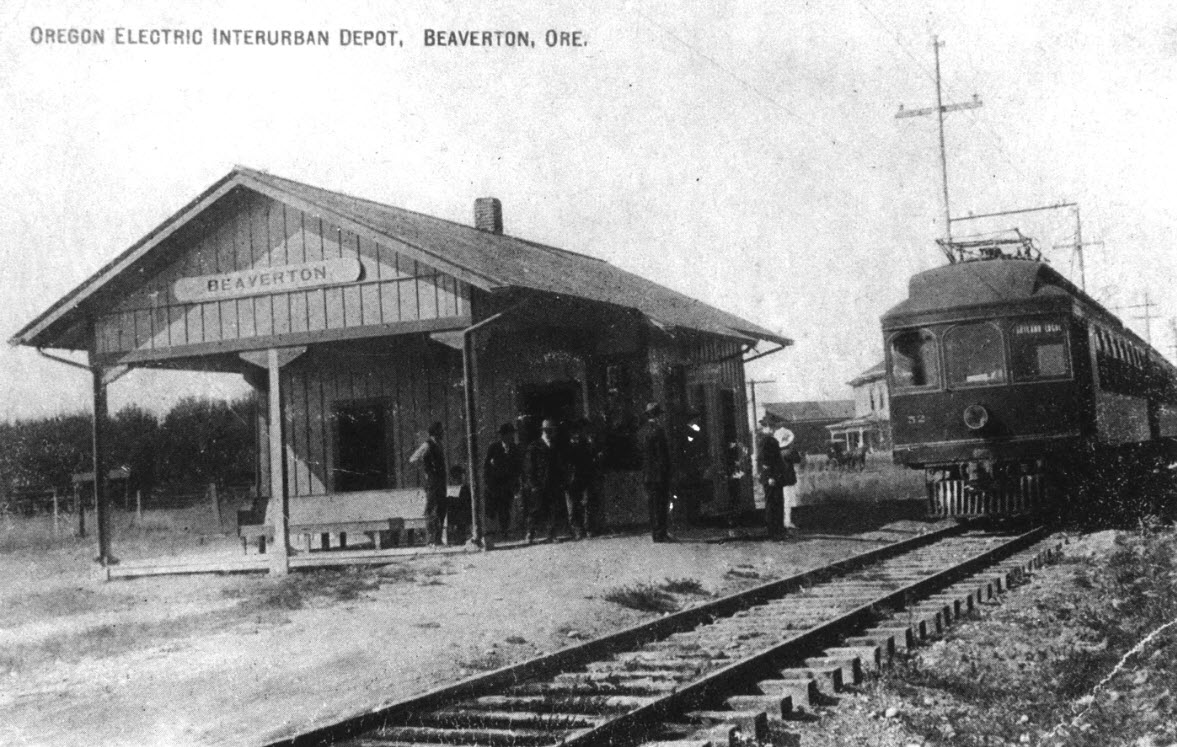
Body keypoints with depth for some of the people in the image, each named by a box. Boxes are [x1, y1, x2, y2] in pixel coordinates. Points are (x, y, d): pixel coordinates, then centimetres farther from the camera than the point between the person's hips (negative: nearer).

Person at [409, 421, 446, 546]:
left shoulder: (437, 445, 17)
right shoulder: (427, 445, -10)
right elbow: (413, 459, -16)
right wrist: (426, 472, -16)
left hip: (440, 484, 9)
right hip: (431, 483, -9)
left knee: (441, 511, 9)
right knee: (431, 512, -9)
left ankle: (437, 539, 15)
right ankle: (431, 540, -8)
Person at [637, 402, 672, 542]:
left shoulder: (642, 431, 11)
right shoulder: (658, 430, -13)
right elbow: (662, 455, -15)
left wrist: (644, 474, 18)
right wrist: (666, 473, -12)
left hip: (647, 475, 7)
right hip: (659, 474, -7)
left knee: (652, 504, 10)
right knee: (661, 503, -5)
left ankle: (655, 533, 14)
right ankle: (661, 534, -6)